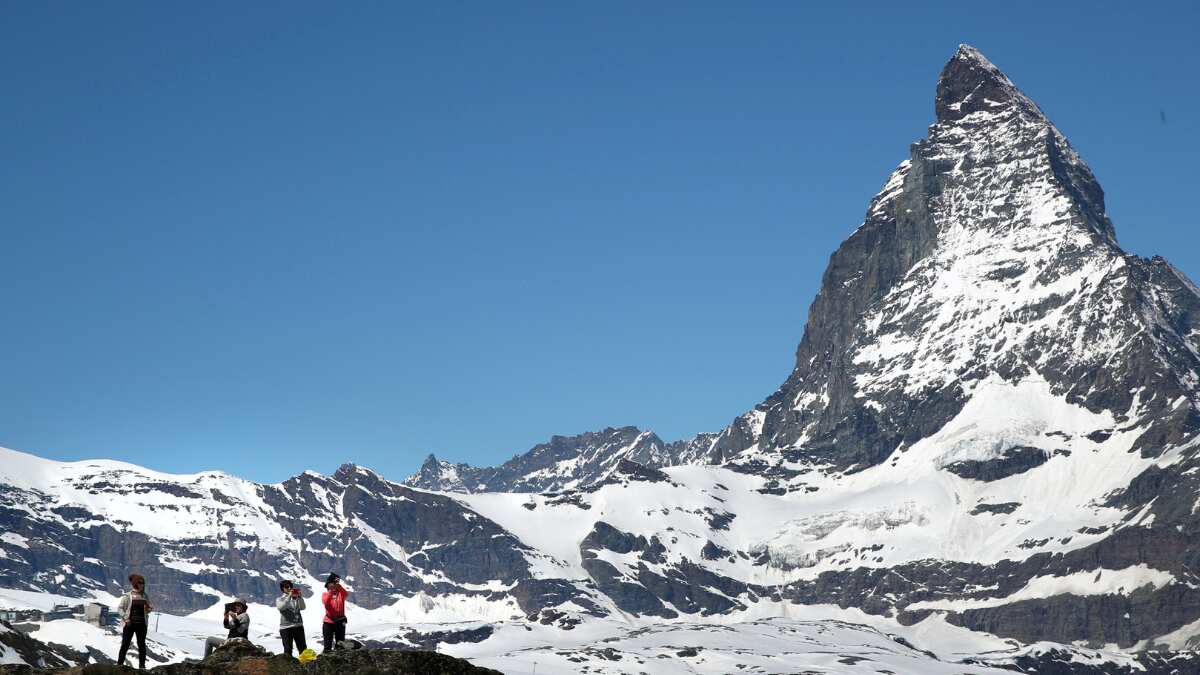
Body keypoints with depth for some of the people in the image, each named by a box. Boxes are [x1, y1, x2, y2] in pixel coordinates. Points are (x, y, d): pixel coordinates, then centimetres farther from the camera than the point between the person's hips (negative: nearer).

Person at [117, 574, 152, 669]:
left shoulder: (144, 596, 8)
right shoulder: (127, 596, -5)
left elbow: (149, 607, 17)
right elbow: (120, 608, -6)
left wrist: (149, 609, -7)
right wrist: (126, 618, -15)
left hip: (141, 624, 4)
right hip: (129, 624, -4)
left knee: (142, 645, 5)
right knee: (125, 644, -1)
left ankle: (142, 665, 11)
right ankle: (120, 664, 5)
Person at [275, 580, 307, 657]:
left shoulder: (296, 598, 10)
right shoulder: (279, 599, 6)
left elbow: (302, 607, -3)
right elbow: (281, 607, -16)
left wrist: (299, 596, -16)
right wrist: (289, 596, -21)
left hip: (298, 626, 3)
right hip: (286, 627, -3)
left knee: (303, 648, 4)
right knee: (288, 650, -5)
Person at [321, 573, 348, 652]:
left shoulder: (340, 593, 3)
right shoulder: (325, 594, 1)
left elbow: (345, 594, -21)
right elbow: (325, 601, -21)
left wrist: (339, 586, -37)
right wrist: (331, 590, -32)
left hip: (340, 622, 1)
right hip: (329, 622, -1)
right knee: (327, 645, 1)